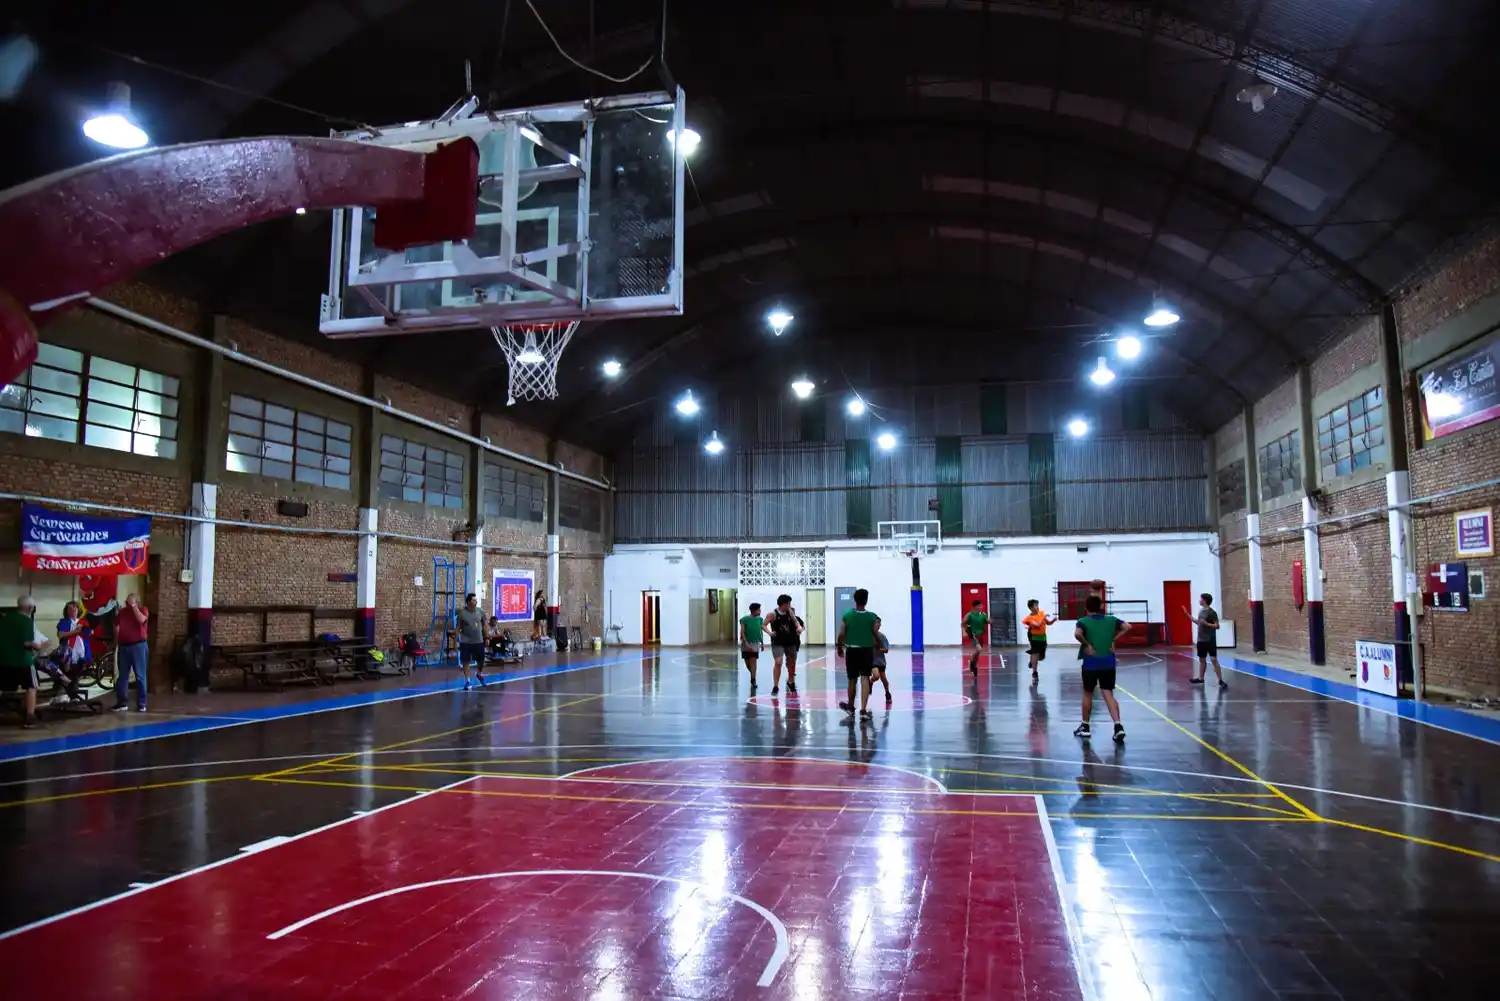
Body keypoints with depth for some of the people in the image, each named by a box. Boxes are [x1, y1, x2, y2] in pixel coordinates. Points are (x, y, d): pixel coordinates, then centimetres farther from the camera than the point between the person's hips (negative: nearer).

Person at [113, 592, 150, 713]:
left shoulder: (143, 609, 1)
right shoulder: (122, 612, 12)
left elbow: (141, 619, -20)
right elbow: (117, 628, 16)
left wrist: (134, 606, -15)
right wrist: (116, 644, 12)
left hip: (138, 646, -4)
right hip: (123, 646, 4)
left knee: (140, 676, -3)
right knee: (122, 675, 7)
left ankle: (141, 704, 0)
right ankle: (121, 703, 13)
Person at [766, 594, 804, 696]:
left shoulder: (790, 612, 3)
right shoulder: (773, 614, -12)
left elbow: (796, 621, 7)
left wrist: (799, 627, -16)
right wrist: (770, 633, -28)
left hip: (790, 641, 6)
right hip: (777, 642, -6)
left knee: (791, 663, 16)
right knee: (778, 662, -16)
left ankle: (791, 682, 36)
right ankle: (775, 686, -11)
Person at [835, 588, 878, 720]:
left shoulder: (847, 615, -5)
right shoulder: (872, 617, -6)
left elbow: (841, 635, -5)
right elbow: (876, 635, -2)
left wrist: (839, 648, 11)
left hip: (851, 650, 1)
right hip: (867, 650, -1)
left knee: (852, 680, 15)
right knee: (865, 679, -1)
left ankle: (850, 706, 33)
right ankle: (863, 710, -10)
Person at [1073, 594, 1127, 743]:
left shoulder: (1083, 621, -7)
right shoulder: (1111, 620, 4)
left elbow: (1077, 634, -26)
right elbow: (1126, 627, -1)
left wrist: (1087, 644, -12)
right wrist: (1113, 639, 1)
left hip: (1090, 663, -2)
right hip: (1108, 663, 2)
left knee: (1088, 694, 13)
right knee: (1109, 694, 2)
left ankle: (1085, 727, 23)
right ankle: (1118, 725, -15)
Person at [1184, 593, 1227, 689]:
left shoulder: (1212, 612, -14)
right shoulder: (1201, 611, 9)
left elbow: (1217, 626, -15)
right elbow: (1198, 622, 23)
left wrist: (1207, 624, -27)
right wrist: (1187, 614, 25)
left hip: (1210, 640, -8)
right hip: (1201, 640, 8)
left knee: (1214, 660, -11)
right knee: (1202, 659, 16)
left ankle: (1221, 681, -8)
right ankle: (1201, 678, 28)